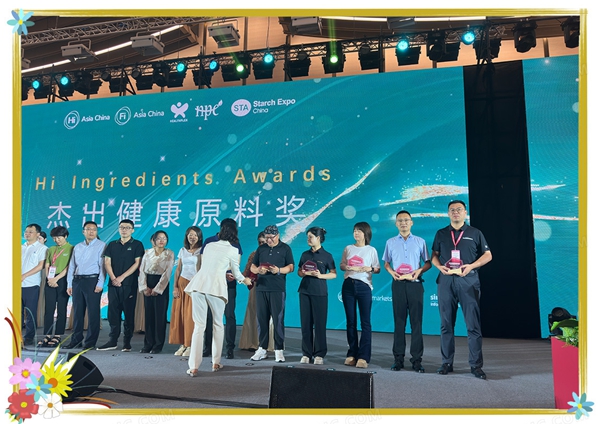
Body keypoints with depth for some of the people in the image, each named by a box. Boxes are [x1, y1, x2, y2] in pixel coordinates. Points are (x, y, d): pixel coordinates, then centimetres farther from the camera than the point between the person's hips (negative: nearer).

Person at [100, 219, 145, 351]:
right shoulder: (112, 245, 14)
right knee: (113, 313, 4)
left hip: (129, 285, -3)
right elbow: (107, 262, 7)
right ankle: (112, 341, 11)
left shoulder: (137, 245, 3)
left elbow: (137, 263, -5)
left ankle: (127, 343, 5)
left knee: (129, 313, -1)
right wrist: (113, 278, -8)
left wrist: (122, 277, -12)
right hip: (113, 284, 4)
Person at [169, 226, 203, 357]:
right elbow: (178, 270, 12)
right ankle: (183, 344, 9)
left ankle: (190, 345, 3)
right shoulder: (182, 250, 12)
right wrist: (175, 287, 5)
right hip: (182, 284, 4)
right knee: (179, 314, 2)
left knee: (191, 316, -4)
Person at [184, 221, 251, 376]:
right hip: (215, 287, -3)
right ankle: (216, 363, 20)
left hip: (199, 284, 3)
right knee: (218, 325, 15)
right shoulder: (233, 250, 7)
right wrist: (244, 280, 41)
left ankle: (193, 367, -1)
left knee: (199, 326, 3)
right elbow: (236, 273, 18)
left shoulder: (208, 246, 20)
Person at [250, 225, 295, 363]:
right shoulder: (261, 249, 15)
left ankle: (279, 350, 2)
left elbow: (291, 267, 1)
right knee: (261, 319, 5)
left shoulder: (285, 248, 6)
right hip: (261, 288, 3)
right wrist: (258, 270, -9)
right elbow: (252, 267, 13)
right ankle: (262, 349, 13)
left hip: (277, 289, -3)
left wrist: (279, 270, -18)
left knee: (278, 320, -3)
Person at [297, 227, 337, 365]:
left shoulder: (326, 255, -2)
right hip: (305, 291, 4)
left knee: (319, 323, -1)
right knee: (305, 323, 5)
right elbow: (299, 271, 15)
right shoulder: (305, 254, 11)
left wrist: (320, 275, -17)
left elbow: (334, 274, -2)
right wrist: (303, 273, -7)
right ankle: (306, 353, 13)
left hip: (319, 292, -4)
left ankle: (319, 354, 8)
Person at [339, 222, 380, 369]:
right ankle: (352, 354, 13)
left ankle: (363, 357, -5)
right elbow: (341, 265, 13)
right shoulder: (348, 248, 12)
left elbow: (378, 269, 6)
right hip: (348, 285, 3)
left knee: (365, 322, -6)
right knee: (350, 322, 6)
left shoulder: (371, 250, 6)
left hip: (364, 286, -3)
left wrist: (370, 269, -15)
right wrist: (349, 267, -8)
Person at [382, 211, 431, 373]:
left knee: (416, 322, -2)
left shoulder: (420, 242, 8)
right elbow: (386, 263, 14)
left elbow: (428, 262, 8)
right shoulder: (390, 242, 12)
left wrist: (419, 270, -11)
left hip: (415, 284, -1)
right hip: (398, 284, 1)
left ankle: (417, 359, 4)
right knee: (399, 322, 3)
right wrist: (391, 271, -6)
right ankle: (398, 358, 9)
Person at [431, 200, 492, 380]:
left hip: (468, 280, -2)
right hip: (446, 280, 2)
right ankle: (447, 363, 14)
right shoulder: (441, 234, 13)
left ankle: (476, 365, 4)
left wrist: (471, 266, -10)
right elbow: (434, 255, 14)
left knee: (473, 324, -4)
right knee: (446, 324, 6)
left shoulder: (475, 233, 8)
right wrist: (439, 266, -7)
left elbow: (487, 255, 6)